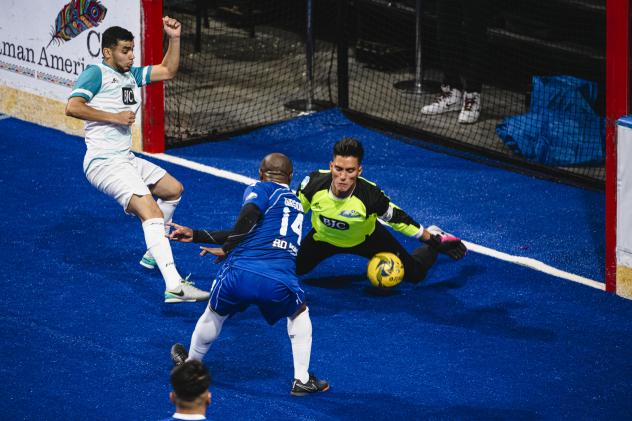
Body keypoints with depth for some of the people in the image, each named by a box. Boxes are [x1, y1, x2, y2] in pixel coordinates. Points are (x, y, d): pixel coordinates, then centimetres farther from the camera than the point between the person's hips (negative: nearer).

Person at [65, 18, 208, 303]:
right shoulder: (96, 73, -8)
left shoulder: (132, 75, 16)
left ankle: (153, 254, 37)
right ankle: (174, 285, -36)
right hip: (104, 162, -10)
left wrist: (174, 38, 9)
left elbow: (168, 71, 22)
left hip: (126, 159, 10)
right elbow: (73, 107, -21)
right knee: (152, 212, -23)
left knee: (173, 189, 26)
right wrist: (115, 117, -19)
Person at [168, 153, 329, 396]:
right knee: (299, 314, 34)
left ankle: (190, 365, 51)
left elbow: (249, 215, -13)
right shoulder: (296, 203, 29)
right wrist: (195, 236, 29)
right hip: (280, 282, 3)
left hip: (240, 273, -3)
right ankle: (302, 380, 31)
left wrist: (226, 249, 2)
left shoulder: (261, 189, 12)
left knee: (215, 315, 28)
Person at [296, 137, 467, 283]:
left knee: (415, 274, 2)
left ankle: (436, 238, 34)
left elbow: (397, 218, -20)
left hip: (367, 239, -2)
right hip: (323, 237, 2)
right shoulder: (315, 183, -34)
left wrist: (433, 241, -12)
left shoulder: (370, 195, -39)